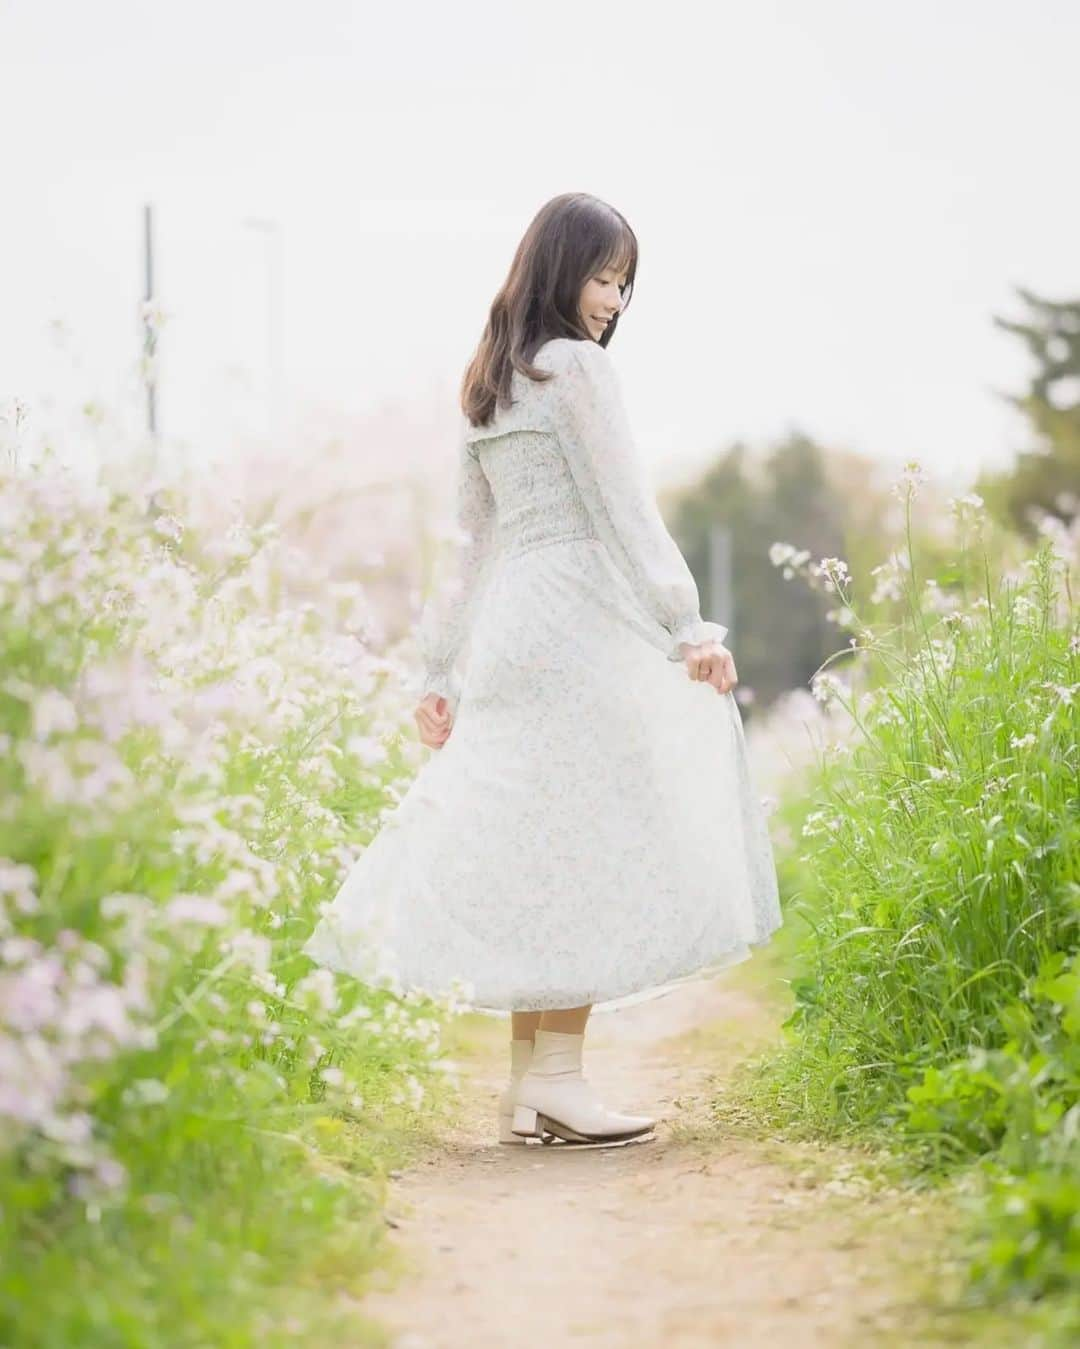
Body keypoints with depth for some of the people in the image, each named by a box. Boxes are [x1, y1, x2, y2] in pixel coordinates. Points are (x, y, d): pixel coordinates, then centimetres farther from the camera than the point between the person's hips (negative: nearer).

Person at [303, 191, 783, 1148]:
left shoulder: (488, 387, 18)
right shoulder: (580, 369, -6)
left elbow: (470, 538, 18)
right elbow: (627, 510, -12)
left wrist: (441, 671, 19)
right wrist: (690, 629, -12)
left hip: (505, 627, 8)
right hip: (579, 618, -8)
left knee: (536, 848, 8)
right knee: (587, 841, -5)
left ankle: (528, 1084, 9)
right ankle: (556, 1077, -7)